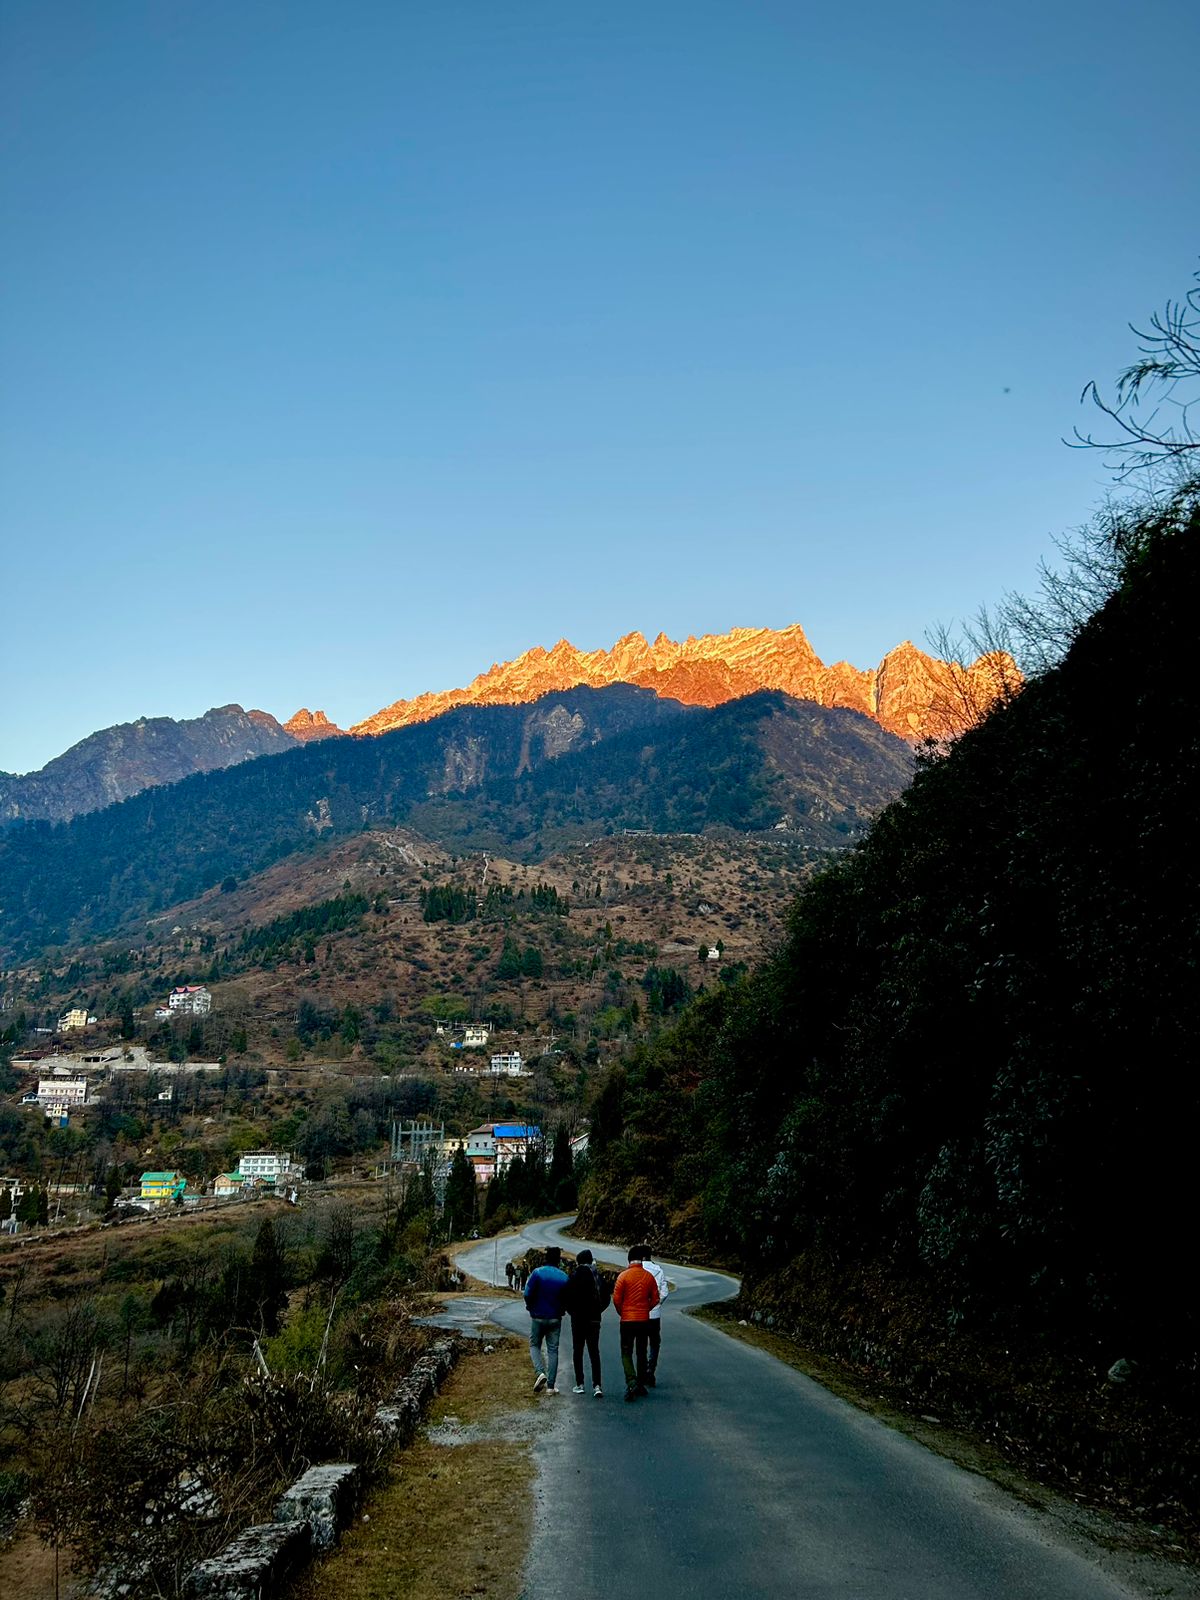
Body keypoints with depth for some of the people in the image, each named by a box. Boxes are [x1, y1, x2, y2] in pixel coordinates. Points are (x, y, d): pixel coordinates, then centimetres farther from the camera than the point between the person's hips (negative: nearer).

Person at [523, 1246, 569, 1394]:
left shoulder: (537, 1273, -12)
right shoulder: (564, 1277, -4)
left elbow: (528, 1294, -13)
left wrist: (530, 1307, 6)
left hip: (538, 1317, -2)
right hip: (555, 1319, 2)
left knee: (534, 1345, 15)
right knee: (553, 1350, 9)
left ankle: (540, 1372, -10)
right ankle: (550, 1386, 7)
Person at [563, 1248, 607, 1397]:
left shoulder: (575, 1276, -11)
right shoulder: (598, 1276, 3)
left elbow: (567, 1298, -14)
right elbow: (606, 1299, 7)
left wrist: (571, 1311, 3)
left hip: (579, 1319, -4)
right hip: (594, 1319, 4)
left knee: (577, 1351, 9)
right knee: (594, 1352, 6)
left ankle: (579, 1384, 10)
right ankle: (597, 1385, -5)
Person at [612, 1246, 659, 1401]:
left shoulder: (624, 1276, -9)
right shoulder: (648, 1276, -1)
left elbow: (616, 1299, -10)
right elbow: (655, 1299, 3)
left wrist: (622, 1313, 7)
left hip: (627, 1320, -3)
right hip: (644, 1321, 3)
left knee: (626, 1354, 4)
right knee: (642, 1353, 15)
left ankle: (631, 1383, -15)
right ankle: (641, 1385, 20)